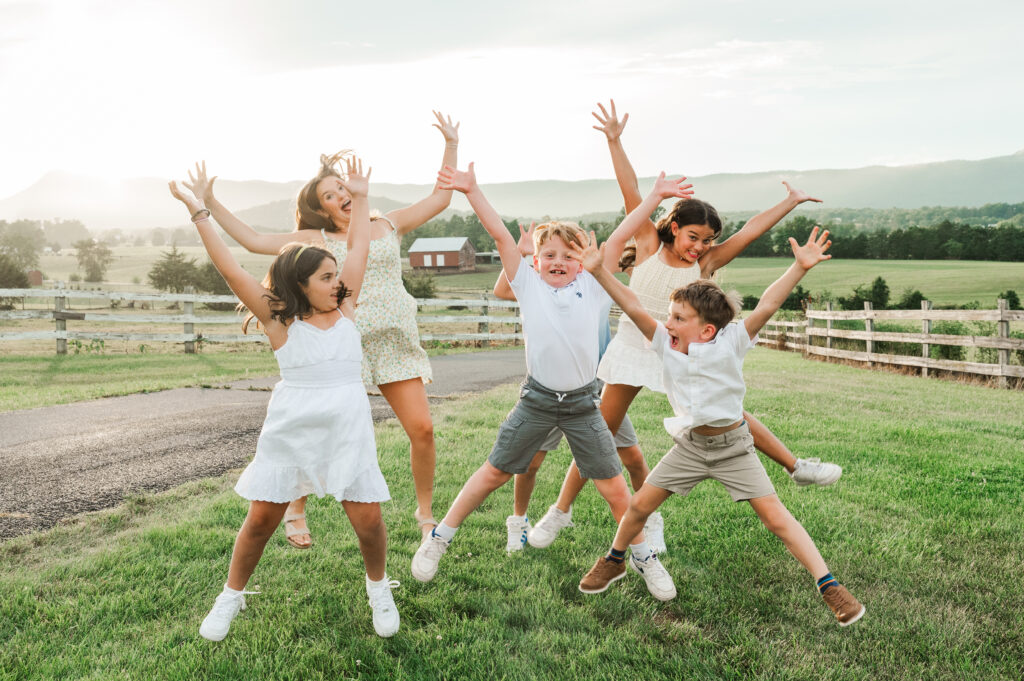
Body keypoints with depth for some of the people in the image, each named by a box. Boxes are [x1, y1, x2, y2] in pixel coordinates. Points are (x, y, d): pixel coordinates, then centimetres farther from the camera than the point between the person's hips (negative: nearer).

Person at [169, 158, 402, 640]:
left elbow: (359, 251, 13)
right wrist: (199, 213, -4)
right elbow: (231, 270, -5)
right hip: (289, 431, -2)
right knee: (261, 519, 4)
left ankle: (379, 589, 27)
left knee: (367, 518, -1)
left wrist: (360, 199, 18)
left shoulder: (345, 309, 8)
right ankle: (231, 596, 29)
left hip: (347, 430, 2)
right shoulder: (279, 320, -1)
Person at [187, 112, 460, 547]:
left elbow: (440, 199, 14)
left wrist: (451, 146, 10)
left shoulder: (388, 226, 13)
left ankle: (425, 512, 16)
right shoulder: (316, 240, 8)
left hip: (395, 341, 2)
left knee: (422, 429, -5)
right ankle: (295, 513, 22)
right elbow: (253, 241, 5)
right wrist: (209, 203, 2)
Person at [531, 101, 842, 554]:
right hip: (632, 347, -1)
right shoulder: (650, 244, -5)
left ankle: (796, 466, 23)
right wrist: (614, 142, -14)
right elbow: (631, 192, -10)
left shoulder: (705, 263, -1)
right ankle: (560, 510, 14)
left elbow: (750, 231, 2)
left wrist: (789, 204, 5)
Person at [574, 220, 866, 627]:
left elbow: (765, 307, -26)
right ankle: (614, 562, 32)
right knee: (640, 505, 5)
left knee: (775, 516, -6)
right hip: (690, 446, 3)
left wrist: (799, 268, -36)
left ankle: (829, 587, 6)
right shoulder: (666, 345, -7)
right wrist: (599, 271, -22)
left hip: (732, 445, -3)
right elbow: (633, 307, -15)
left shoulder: (730, 344, -15)